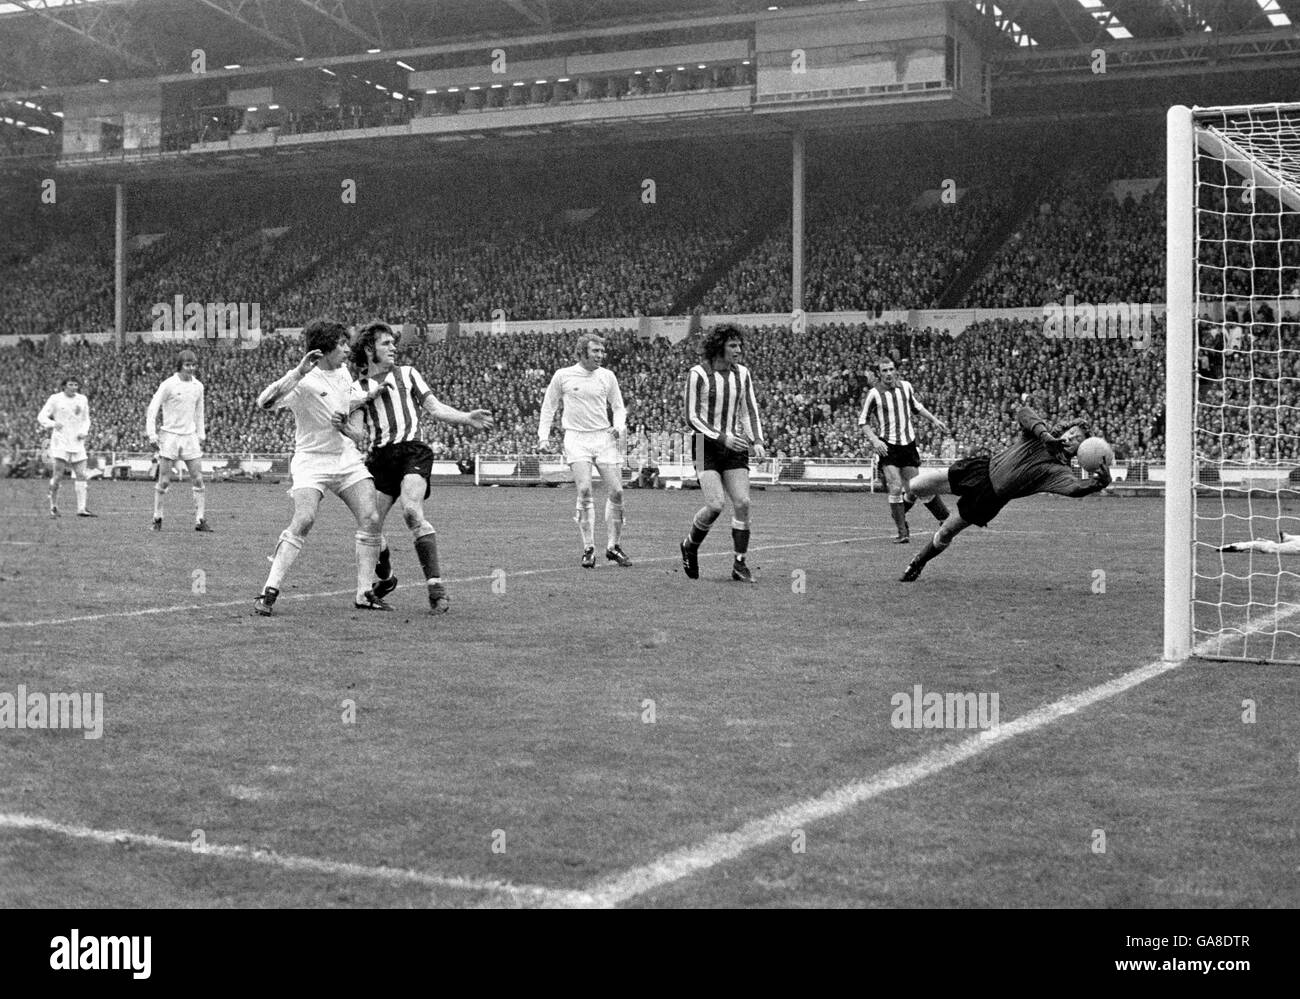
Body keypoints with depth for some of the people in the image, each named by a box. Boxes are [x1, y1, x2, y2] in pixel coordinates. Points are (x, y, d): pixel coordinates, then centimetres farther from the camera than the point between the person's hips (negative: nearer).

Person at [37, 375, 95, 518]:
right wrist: (53, 423, -22)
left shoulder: (82, 400, 10)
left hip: (77, 442, 4)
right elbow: (41, 416, -3)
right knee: (58, 475, -8)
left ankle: (81, 508, -2)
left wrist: (84, 432, 1)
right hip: (60, 442, -4)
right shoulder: (55, 399, -2)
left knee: (80, 475, -2)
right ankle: (53, 507, 5)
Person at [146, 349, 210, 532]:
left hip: (190, 436, 4)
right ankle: (157, 518, 11)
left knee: (198, 480, -2)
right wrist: (151, 433, -13)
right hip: (170, 436, -4)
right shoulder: (168, 385, -8)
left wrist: (201, 434, 16)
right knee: (164, 481, -1)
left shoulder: (198, 386, 7)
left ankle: (200, 520, 1)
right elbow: (152, 408, -6)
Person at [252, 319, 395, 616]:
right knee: (304, 519, -23)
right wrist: (299, 372, -36)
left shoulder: (343, 373, 9)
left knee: (370, 519, -6)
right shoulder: (305, 381, -16)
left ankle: (364, 593, 3)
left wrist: (369, 396, 12)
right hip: (312, 459, -7)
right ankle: (270, 591, -16)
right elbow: (265, 402, -30)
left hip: (347, 456, 7)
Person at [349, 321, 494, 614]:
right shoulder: (357, 388, 15)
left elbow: (435, 408, 13)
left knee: (411, 510, -26)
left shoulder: (407, 373, 17)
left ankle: (436, 586, -26)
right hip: (379, 459, 2)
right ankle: (385, 578, 28)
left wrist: (467, 418, 0)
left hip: (412, 450, -2)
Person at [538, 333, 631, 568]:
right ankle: (588, 549, -9)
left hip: (604, 437, 3)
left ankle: (613, 546, 13)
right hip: (576, 438, -3)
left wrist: (619, 426, -4)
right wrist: (544, 436, 4)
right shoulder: (563, 376, 0)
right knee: (584, 490, -17)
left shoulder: (607, 376, 6)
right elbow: (548, 406, 11)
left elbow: (618, 407, 16)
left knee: (616, 492, -2)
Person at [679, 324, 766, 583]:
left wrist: (757, 440, -2)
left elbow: (749, 410, 14)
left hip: (736, 447, 5)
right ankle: (689, 547, 12)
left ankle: (739, 564, 0)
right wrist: (722, 438, -20)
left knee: (742, 503, -9)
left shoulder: (742, 373, 7)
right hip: (707, 447, -5)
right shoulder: (698, 374, -9)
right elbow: (692, 417, -11)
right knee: (715, 506, -15)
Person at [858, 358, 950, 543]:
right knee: (895, 488, -13)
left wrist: (934, 420, 18)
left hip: (908, 444, 3)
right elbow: (863, 421, 0)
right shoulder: (874, 394, -8)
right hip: (888, 446, -3)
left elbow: (916, 406, 23)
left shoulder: (906, 386, 3)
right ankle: (903, 532, -6)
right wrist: (874, 440, -12)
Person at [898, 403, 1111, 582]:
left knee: (945, 535, 1)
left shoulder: (1059, 470, -14)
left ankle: (917, 564, 31)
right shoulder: (1039, 434, -6)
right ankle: (907, 501, 38)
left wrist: (1098, 483, -52)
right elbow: (1023, 412, -22)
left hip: (989, 499, -1)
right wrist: (1044, 433, -34)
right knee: (913, 488, -1)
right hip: (982, 468, 2)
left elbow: (1075, 487, -33)